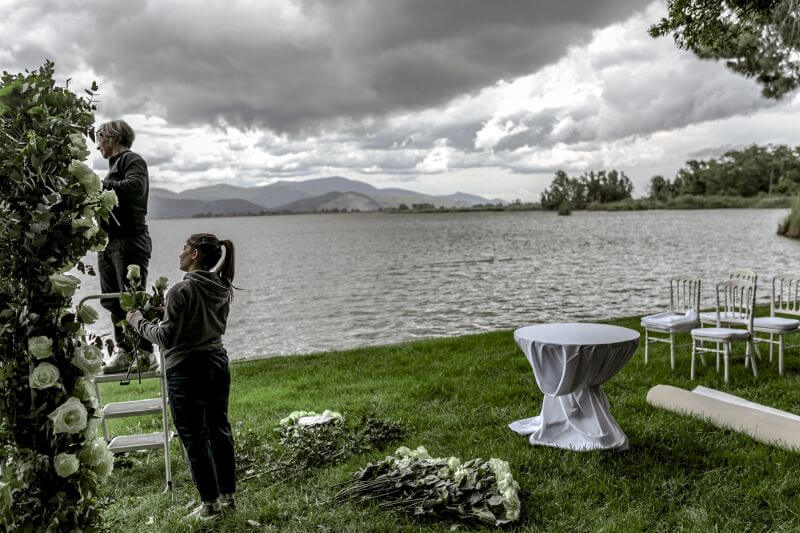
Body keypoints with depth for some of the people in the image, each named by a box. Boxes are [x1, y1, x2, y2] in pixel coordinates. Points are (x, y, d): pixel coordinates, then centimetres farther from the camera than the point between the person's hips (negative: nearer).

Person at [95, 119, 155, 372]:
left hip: (129, 240, -9)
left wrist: (100, 185, -16)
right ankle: (124, 350, 16)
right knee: (112, 300, 9)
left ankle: (145, 353, -2)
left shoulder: (132, 160, -3)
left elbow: (135, 187, -22)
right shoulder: (115, 164, 22)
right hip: (109, 242, 9)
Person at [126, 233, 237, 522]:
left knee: (194, 438, 5)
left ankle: (210, 504, 14)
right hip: (218, 362, 7)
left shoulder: (182, 290, -18)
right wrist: (166, 310, 17)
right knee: (220, 430, 16)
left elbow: (166, 337, -16)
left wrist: (137, 320, -2)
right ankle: (227, 496, 26)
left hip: (187, 369, -7)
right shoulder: (222, 289, 4)